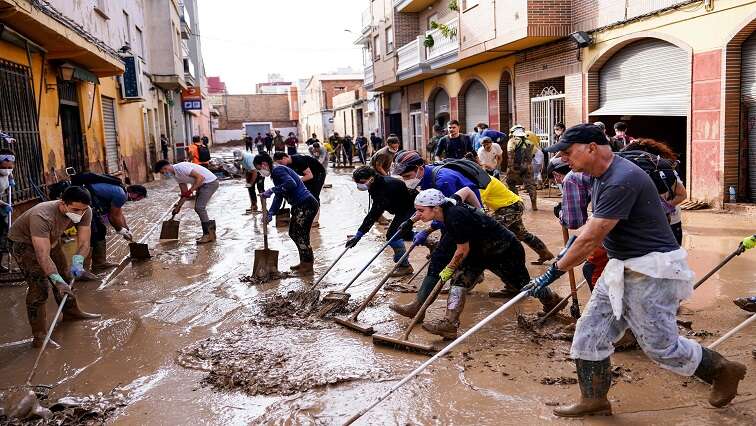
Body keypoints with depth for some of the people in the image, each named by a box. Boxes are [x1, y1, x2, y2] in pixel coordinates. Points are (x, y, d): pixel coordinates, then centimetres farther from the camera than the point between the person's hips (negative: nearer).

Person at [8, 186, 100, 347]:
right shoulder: (41, 217, -43)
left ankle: (71, 312, 39)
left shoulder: (84, 212, -24)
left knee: (65, 276, 16)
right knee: (39, 286, -16)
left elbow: (84, 242, -23)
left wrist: (77, 262, -41)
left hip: (52, 239, 7)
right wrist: (58, 281, -49)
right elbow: (43, 255, -44)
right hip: (23, 242, -7)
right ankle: (39, 335, -9)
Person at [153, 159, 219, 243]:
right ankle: (209, 232, 17)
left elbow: (200, 177, -26)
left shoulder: (181, 167, -22)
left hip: (210, 182, -10)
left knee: (199, 207, -12)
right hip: (203, 184, 10)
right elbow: (184, 191, 15)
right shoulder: (175, 175, 9)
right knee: (198, 208, 10)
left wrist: (190, 191, -26)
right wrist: (179, 206, 13)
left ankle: (208, 235, -6)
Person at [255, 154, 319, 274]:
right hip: (300, 206, 11)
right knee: (293, 232, 19)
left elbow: (291, 183, -31)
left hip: (306, 205, -11)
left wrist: (272, 190, -24)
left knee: (300, 235, -4)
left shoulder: (278, 170, -12)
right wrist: (270, 213, 9)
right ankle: (304, 262, 30)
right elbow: (278, 197, 19)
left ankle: (308, 268, 7)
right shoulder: (276, 172, 19)